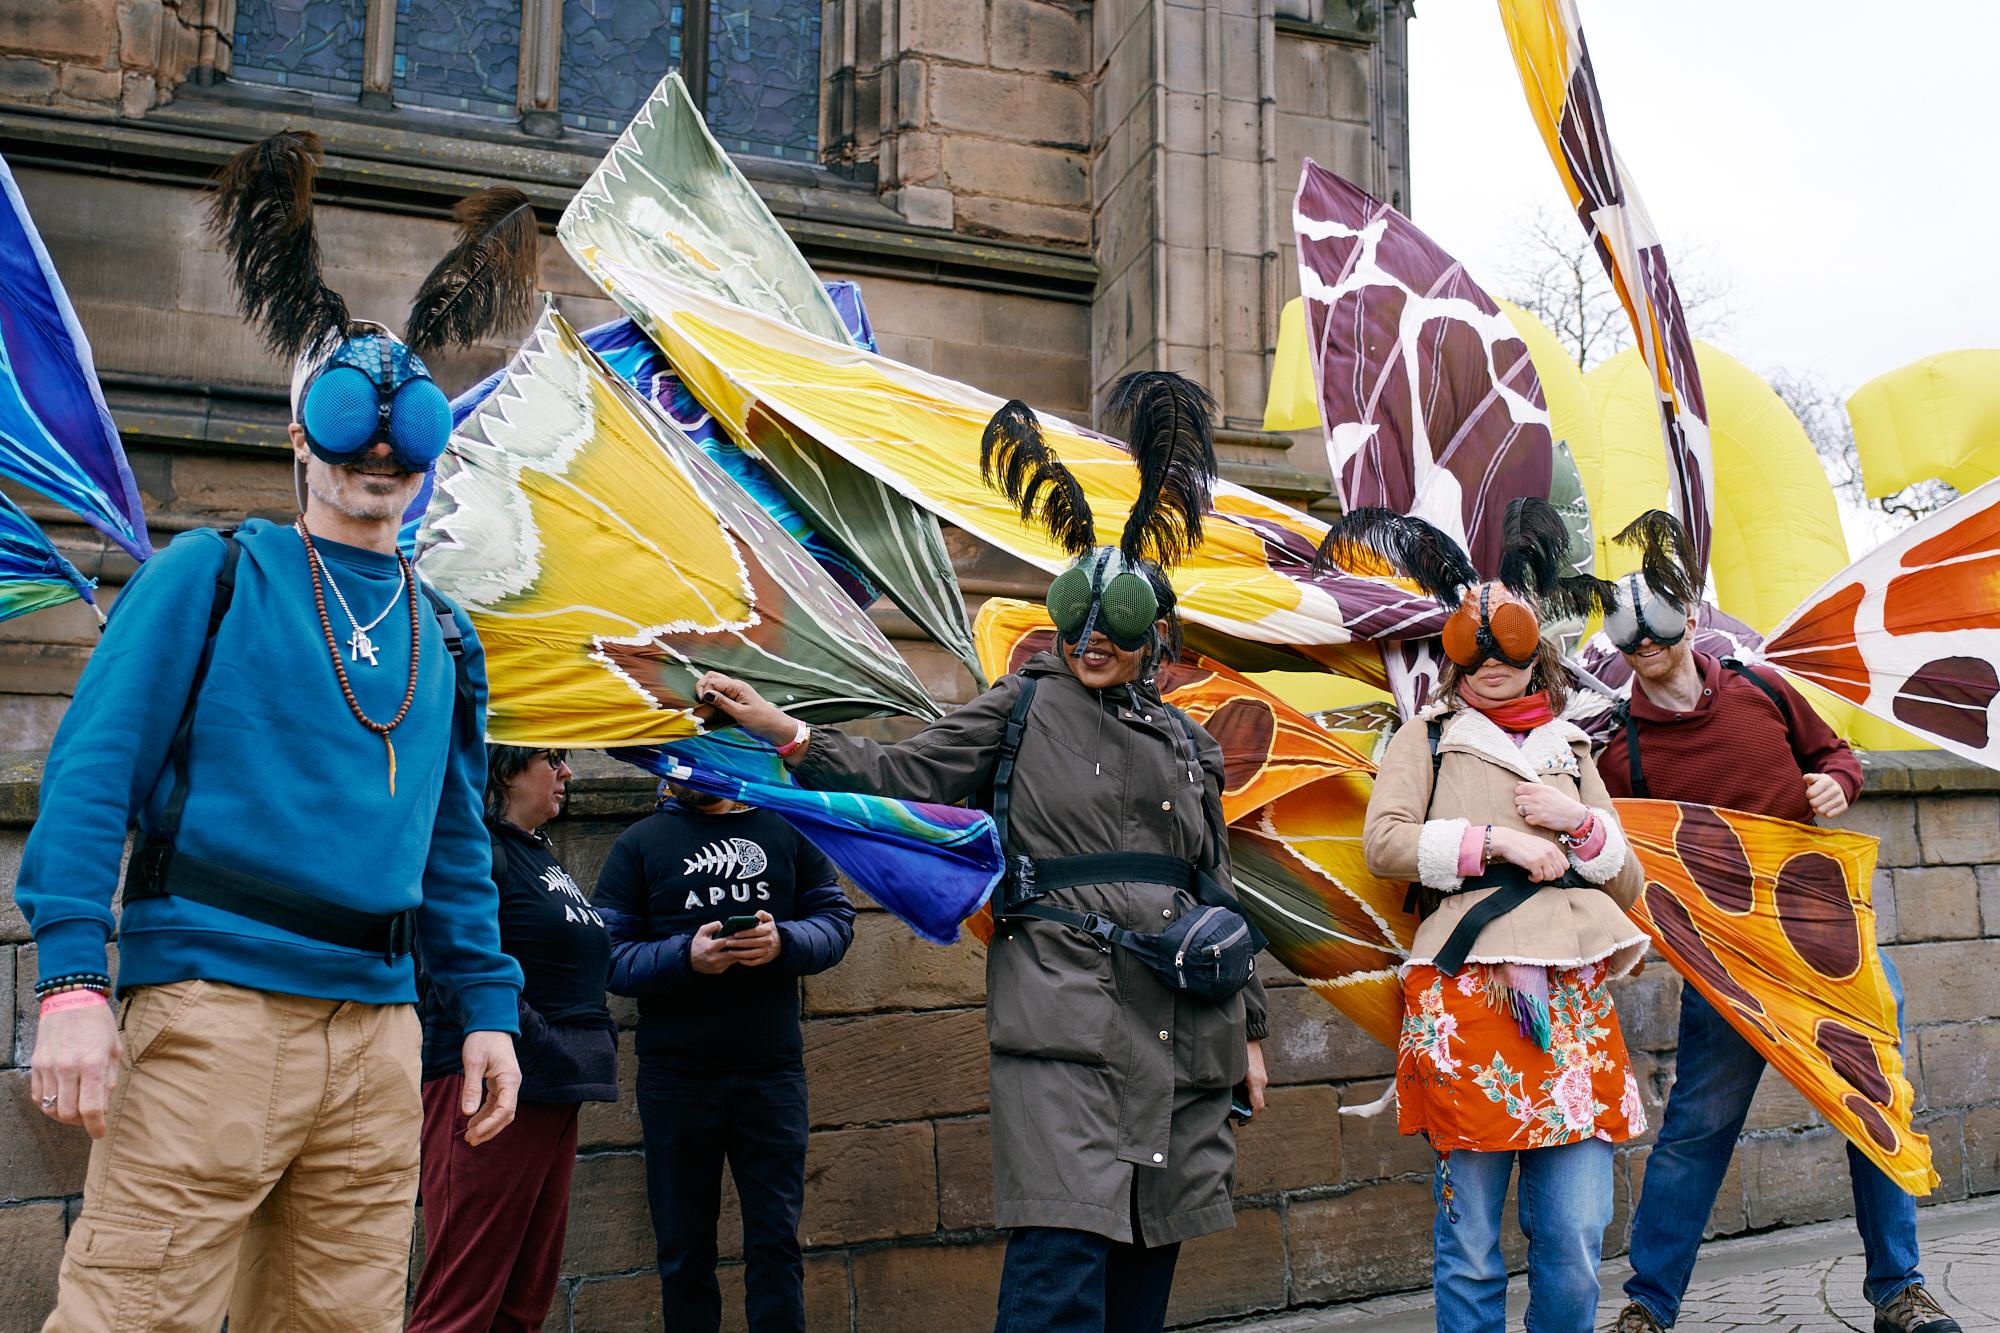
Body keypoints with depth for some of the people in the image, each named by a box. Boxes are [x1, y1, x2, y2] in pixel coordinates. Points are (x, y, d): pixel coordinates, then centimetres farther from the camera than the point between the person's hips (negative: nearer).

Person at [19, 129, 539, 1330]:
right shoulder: (210, 577, 3)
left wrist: (488, 1004, 11)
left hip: (378, 1028, 5)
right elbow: (93, 770, -5)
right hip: (212, 997, -4)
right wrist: (72, 979, -15)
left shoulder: (446, 636, 16)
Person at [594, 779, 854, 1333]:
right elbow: (608, 954, -5)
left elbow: (836, 918, 3)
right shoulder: (640, 842, 2)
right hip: (676, 1074, 0)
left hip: (773, 1065, 1)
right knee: (684, 1249, 11)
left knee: (776, 1240, 5)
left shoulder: (788, 831, 7)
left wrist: (783, 942, -16)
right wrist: (686, 956, -21)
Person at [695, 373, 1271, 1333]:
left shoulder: (1189, 746, 17)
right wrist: (787, 734, -16)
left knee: (1148, 1250, 11)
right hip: (1063, 1013, -5)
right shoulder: (1024, 707, 6)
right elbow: (901, 777, -1)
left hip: (1179, 1021, 5)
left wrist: (1246, 1025, 21)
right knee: (1063, 1254, -14)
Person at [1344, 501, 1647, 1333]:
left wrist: (1580, 822, 1)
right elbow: (1382, 842, -2)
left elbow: (1628, 884, 20)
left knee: (1575, 1240, 1)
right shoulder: (1428, 736, 13)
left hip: (1573, 997, 3)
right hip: (1466, 990, -3)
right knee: (1470, 1246, 0)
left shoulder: (1570, 751, 23)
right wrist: (1494, 840, -9)